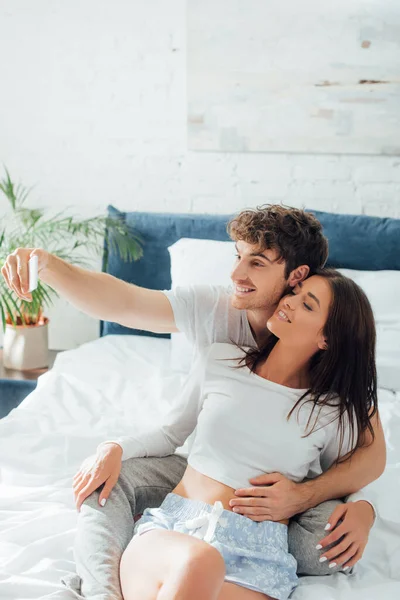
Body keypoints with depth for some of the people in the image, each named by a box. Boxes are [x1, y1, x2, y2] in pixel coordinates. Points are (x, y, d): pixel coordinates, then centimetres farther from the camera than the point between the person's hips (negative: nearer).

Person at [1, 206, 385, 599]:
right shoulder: (212, 308, -14)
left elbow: (373, 452, -23)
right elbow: (120, 303, -24)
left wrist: (304, 495, -41)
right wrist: (47, 265, -43)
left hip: (279, 481, -2)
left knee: (337, 542, -33)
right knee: (105, 479, -21)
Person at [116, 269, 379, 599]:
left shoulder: (334, 412, 6)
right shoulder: (221, 360, 11)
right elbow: (171, 433, 21)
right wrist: (115, 449, 5)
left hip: (257, 553, -2)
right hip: (171, 526, 2)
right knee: (197, 562, -37)